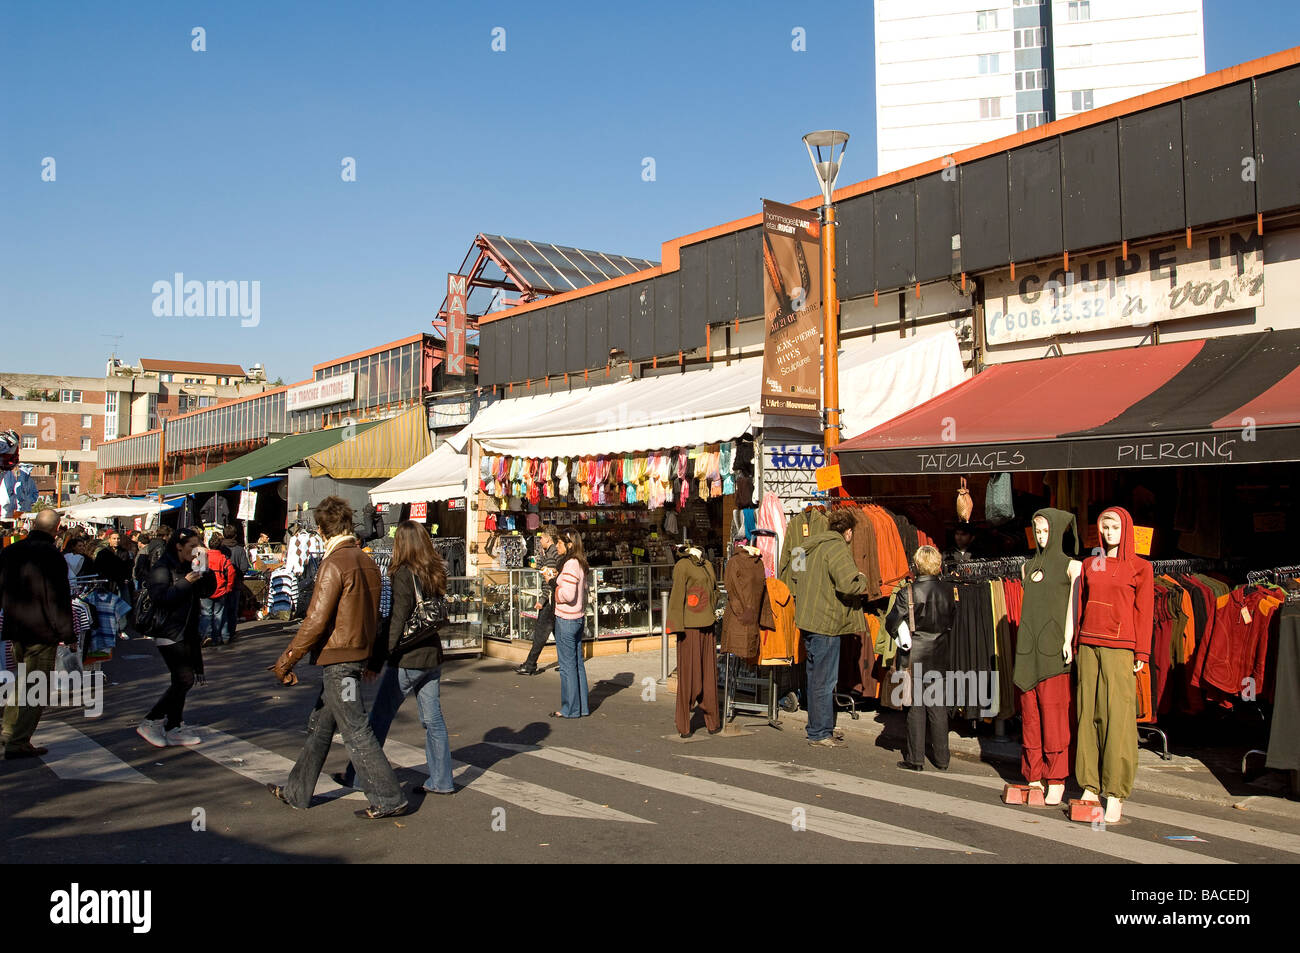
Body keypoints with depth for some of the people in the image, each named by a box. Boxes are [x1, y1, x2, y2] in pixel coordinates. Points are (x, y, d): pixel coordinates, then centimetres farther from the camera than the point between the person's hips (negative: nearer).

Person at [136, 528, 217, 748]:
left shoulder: (189, 568, 15)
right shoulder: (162, 569, -10)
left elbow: (207, 592, 12)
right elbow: (160, 597, -22)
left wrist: (206, 572, -4)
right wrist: (186, 583, -23)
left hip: (186, 632, 9)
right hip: (169, 632, -9)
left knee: (181, 680, 10)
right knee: (185, 679, -14)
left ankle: (173, 729, 17)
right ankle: (150, 723, -6)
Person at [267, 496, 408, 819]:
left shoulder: (335, 564, -17)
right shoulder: (367, 561, 8)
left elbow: (316, 620, -20)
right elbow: (372, 614, 14)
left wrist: (286, 661, -13)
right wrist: (371, 658, 22)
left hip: (337, 658, -9)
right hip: (357, 654, 9)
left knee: (356, 731, -2)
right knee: (319, 725, 19)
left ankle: (388, 799, 3)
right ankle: (297, 792, 30)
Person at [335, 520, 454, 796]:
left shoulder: (403, 575, -15)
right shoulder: (435, 573, 6)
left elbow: (395, 623, -18)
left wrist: (377, 660, -15)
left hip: (407, 660, -7)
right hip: (433, 656, 7)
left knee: (380, 718, 6)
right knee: (433, 719, 10)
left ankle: (358, 776, 17)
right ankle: (441, 781, 13)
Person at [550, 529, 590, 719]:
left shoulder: (570, 565, -18)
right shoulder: (580, 564, 11)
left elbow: (568, 594, -25)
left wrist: (556, 591, -6)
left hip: (566, 619, -9)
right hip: (578, 618, 9)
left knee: (567, 665, 0)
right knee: (578, 663, 13)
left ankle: (570, 709, 8)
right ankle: (582, 707, 18)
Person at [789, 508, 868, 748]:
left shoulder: (811, 546, 13)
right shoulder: (837, 548, -15)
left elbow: (794, 573, 24)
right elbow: (849, 584, -24)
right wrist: (862, 579, -5)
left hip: (808, 621, 9)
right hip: (826, 622, -9)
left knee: (815, 677, 17)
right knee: (824, 681, -2)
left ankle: (816, 728, 27)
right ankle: (820, 734, 4)